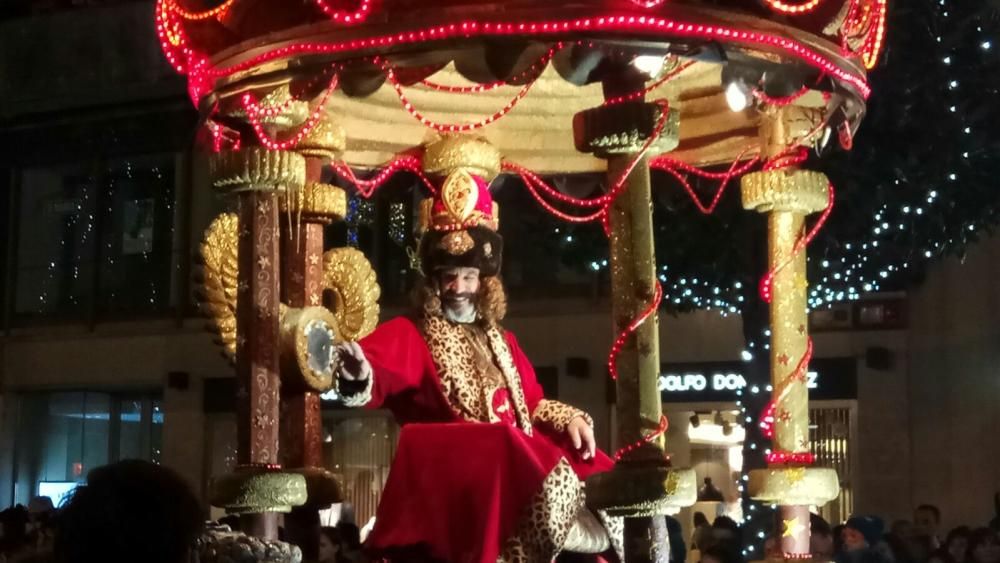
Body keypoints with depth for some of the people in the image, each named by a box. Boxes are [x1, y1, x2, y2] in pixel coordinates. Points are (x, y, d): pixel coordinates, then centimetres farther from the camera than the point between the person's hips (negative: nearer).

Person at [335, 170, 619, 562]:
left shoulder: (501, 342, 24)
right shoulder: (409, 334, 3)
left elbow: (532, 404, 28)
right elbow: (379, 369, -19)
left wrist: (568, 418, 7)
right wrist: (359, 375, -43)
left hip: (521, 461, 7)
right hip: (452, 467, -7)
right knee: (553, 489, -30)